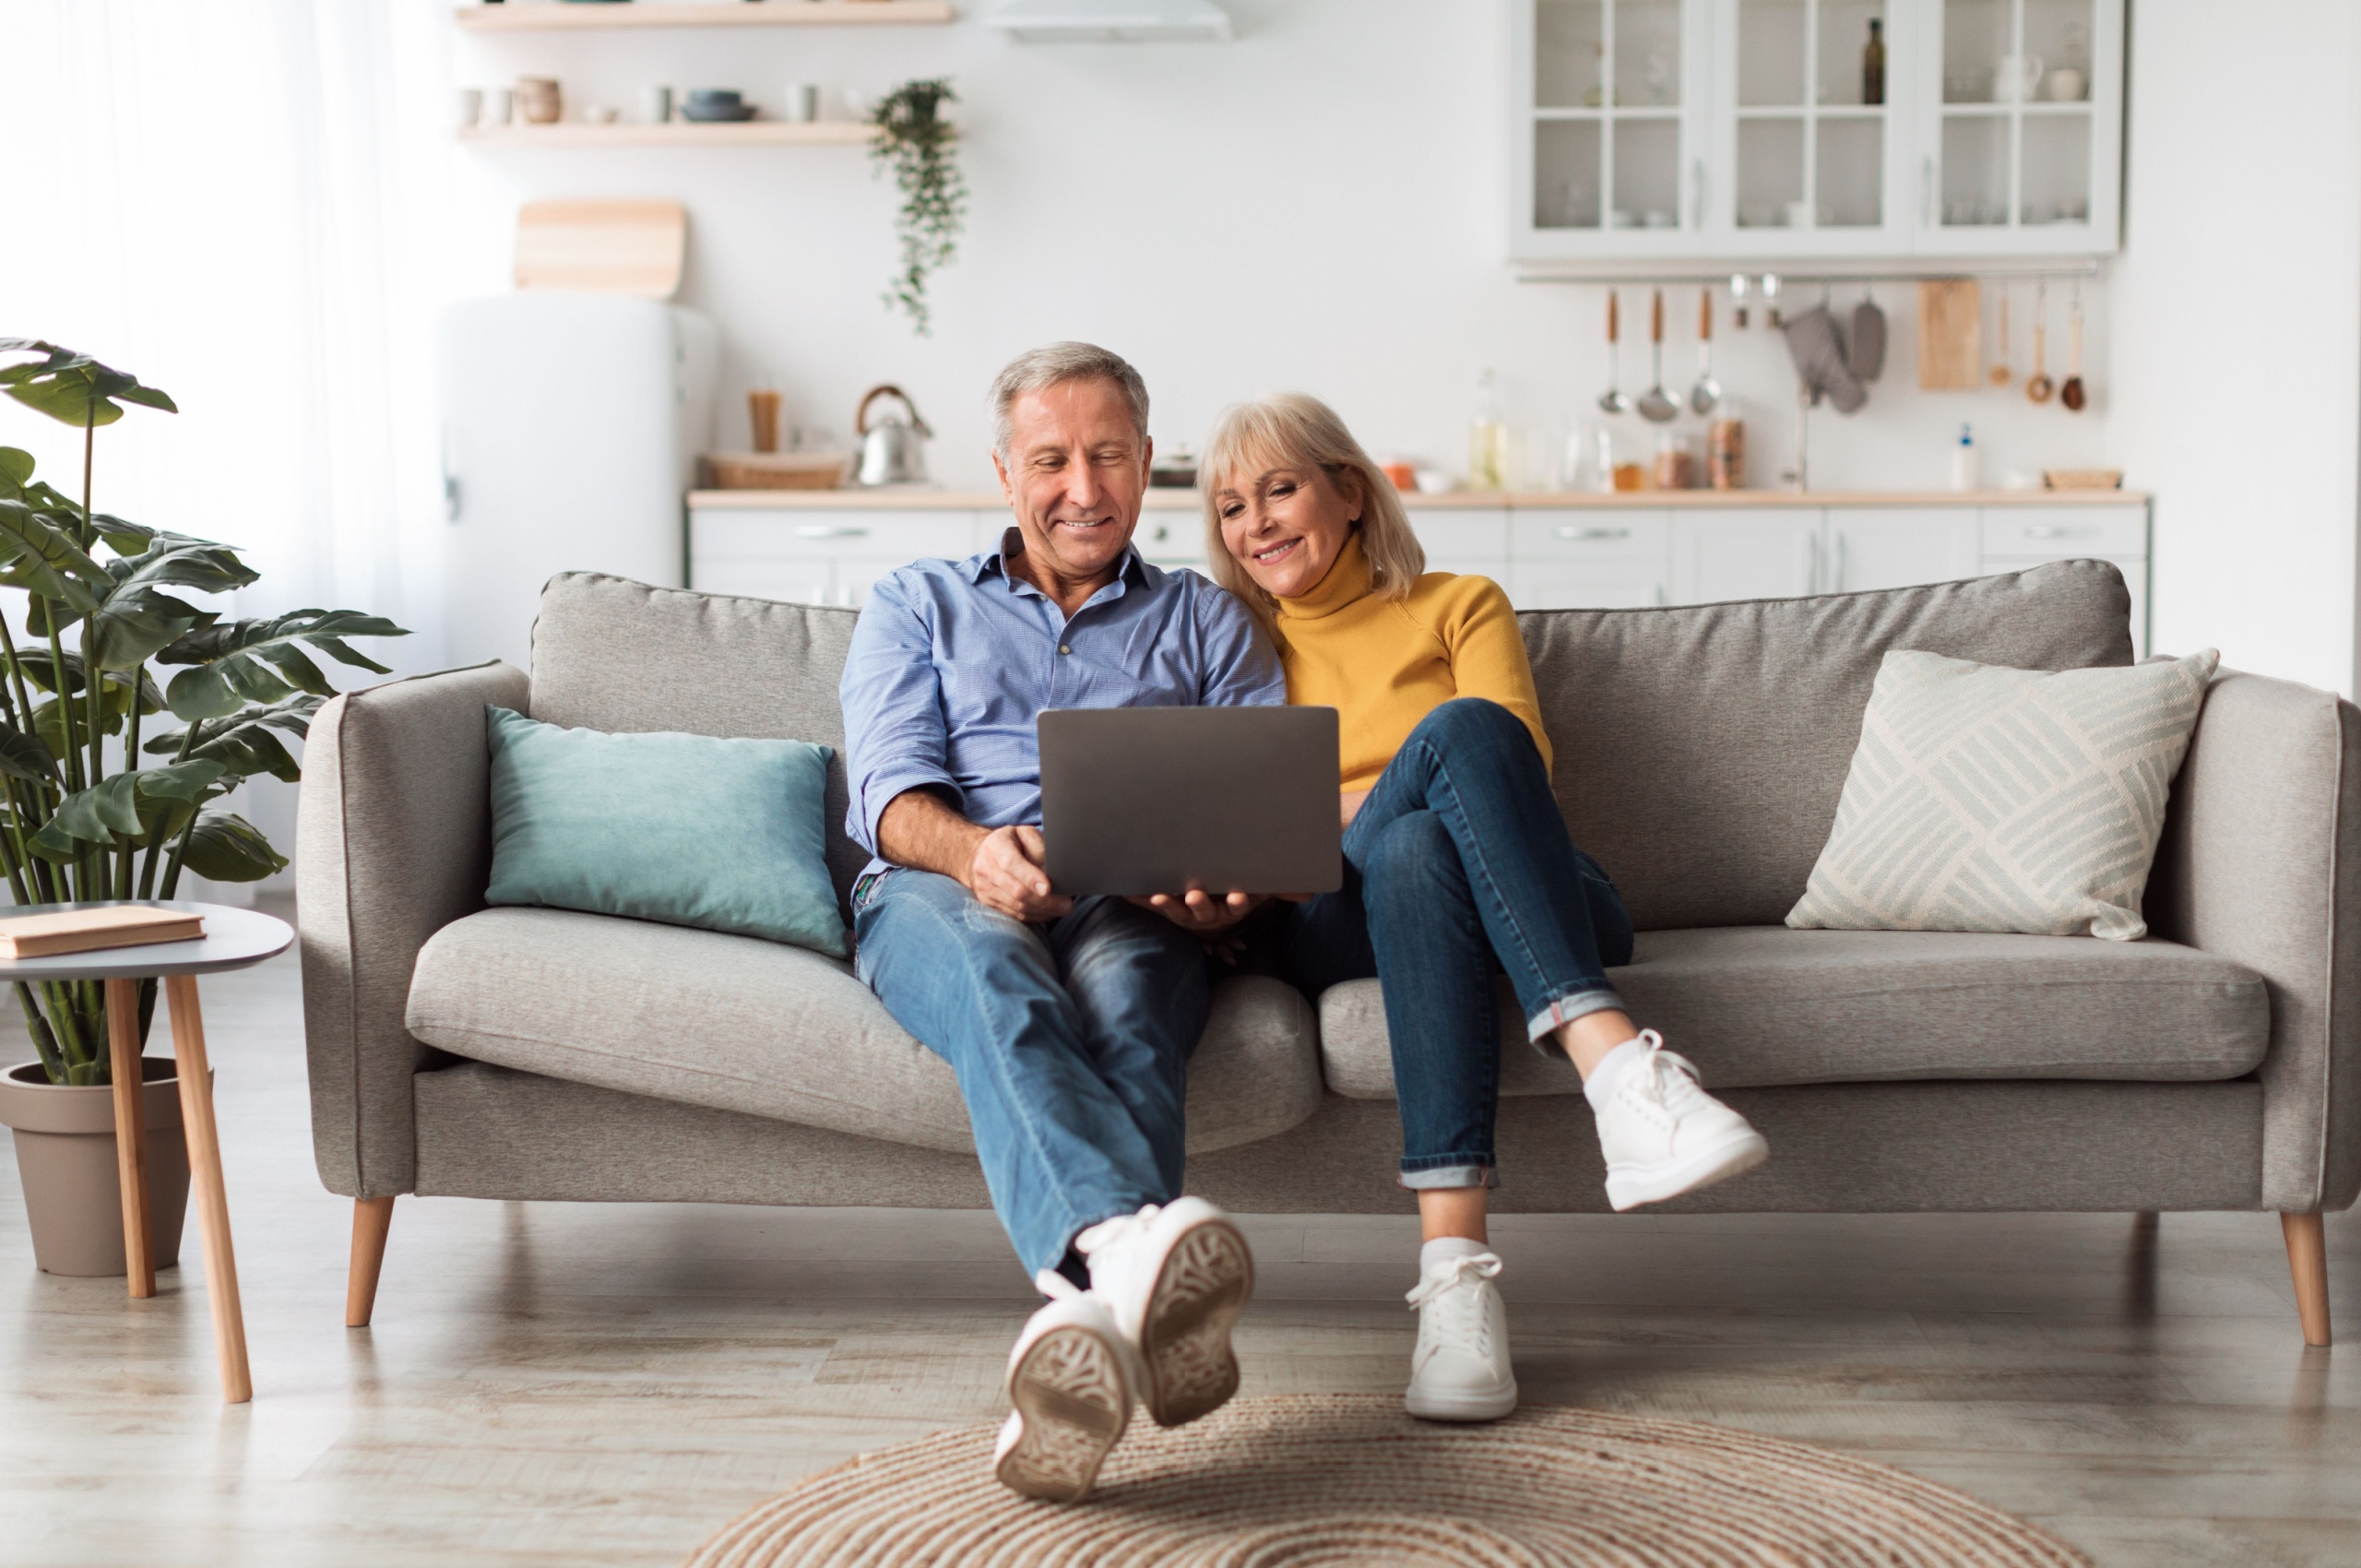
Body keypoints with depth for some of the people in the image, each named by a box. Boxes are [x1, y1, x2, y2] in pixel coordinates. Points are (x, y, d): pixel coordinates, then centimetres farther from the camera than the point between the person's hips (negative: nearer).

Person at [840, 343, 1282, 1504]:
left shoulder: (1207, 623, 27)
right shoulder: (915, 606, 25)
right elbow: (890, 792, 7)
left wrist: (1230, 881, -14)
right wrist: (973, 850, -18)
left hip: (1134, 908, 1)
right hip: (941, 893, 0)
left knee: (1119, 990, -39)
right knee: (994, 971, -40)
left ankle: (1093, 1313, -64)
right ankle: (1130, 1245, -67)